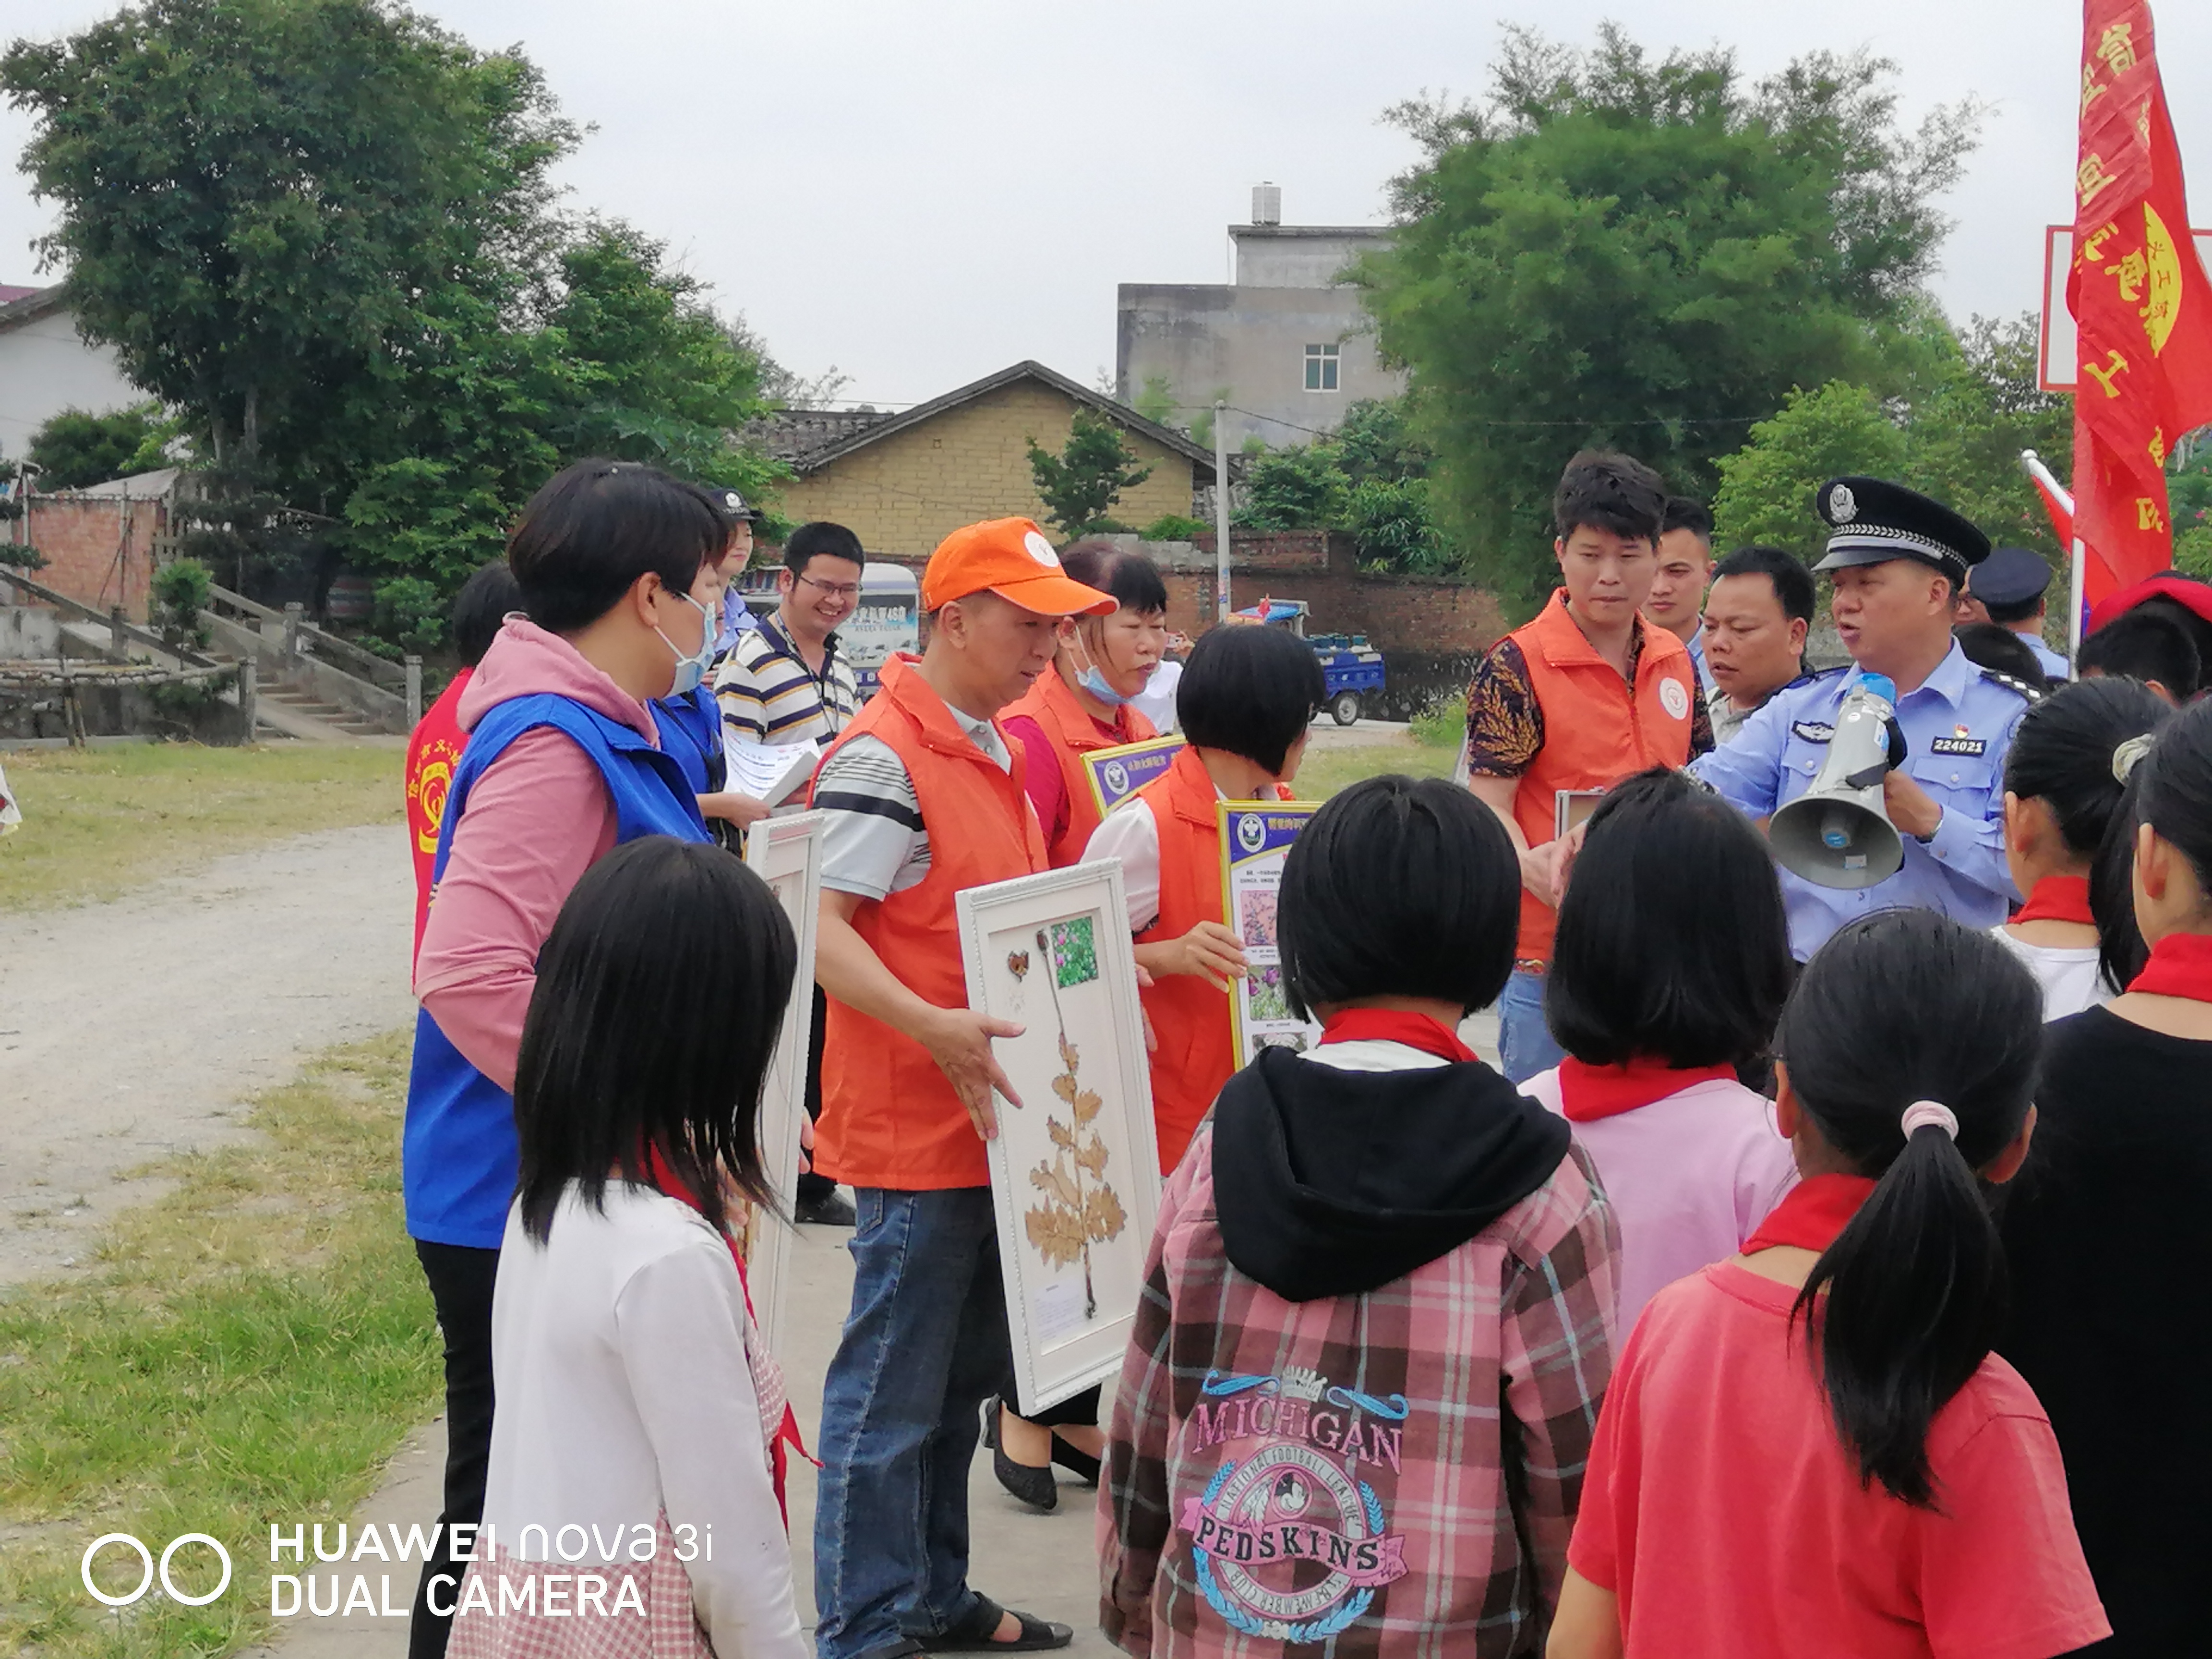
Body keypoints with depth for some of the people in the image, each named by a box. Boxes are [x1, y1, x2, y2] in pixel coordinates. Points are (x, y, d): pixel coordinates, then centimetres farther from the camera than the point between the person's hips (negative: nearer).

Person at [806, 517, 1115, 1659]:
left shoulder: (991, 748, 14)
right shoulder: (882, 754, -16)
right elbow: (820, 930, -22)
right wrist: (933, 1028, -32)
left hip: (988, 1119, 10)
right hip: (914, 1132, -9)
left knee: (962, 1376, 18)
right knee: (892, 1394, -1)